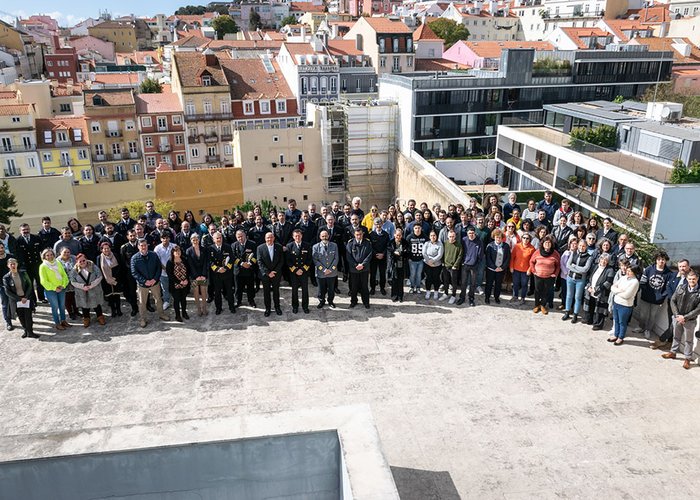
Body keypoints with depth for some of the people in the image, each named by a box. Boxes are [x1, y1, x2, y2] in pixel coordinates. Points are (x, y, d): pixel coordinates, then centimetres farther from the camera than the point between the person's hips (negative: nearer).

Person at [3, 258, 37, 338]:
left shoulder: (23, 273, -1)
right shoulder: (6, 277, -4)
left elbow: (29, 285, 1)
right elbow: (7, 292, -5)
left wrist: (26, 297, -10)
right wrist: (19, 299, -12)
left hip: (26, 298, 0)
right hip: (16, 301, 0)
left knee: (28, 316, -5)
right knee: (21, 317, 4)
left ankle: (30, 332, 4)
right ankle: (26, 330, 21)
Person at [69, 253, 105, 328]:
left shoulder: (93, 267, -8)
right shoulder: (74, 270, -5)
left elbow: (99, 277, -8)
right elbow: (73, 282, -5)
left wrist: (91, 285, -18)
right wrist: (83, 286, -19)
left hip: (95, 291, -1)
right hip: (82, 293, 1)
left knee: (97, 305, 12)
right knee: (84, 306, 13)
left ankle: (100, 317, 30)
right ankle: (86, 319, 32)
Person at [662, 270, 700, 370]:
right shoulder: (681, 288, -3)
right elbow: (673, 301, 0)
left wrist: (685, 317, -16)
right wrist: (677, 315, -10)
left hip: (690, 321, -3)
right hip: (677, 317, 3)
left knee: (688, 340, 10)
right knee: (676, 337, 20)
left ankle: (687, 359, 21)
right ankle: (673, 352, 36)